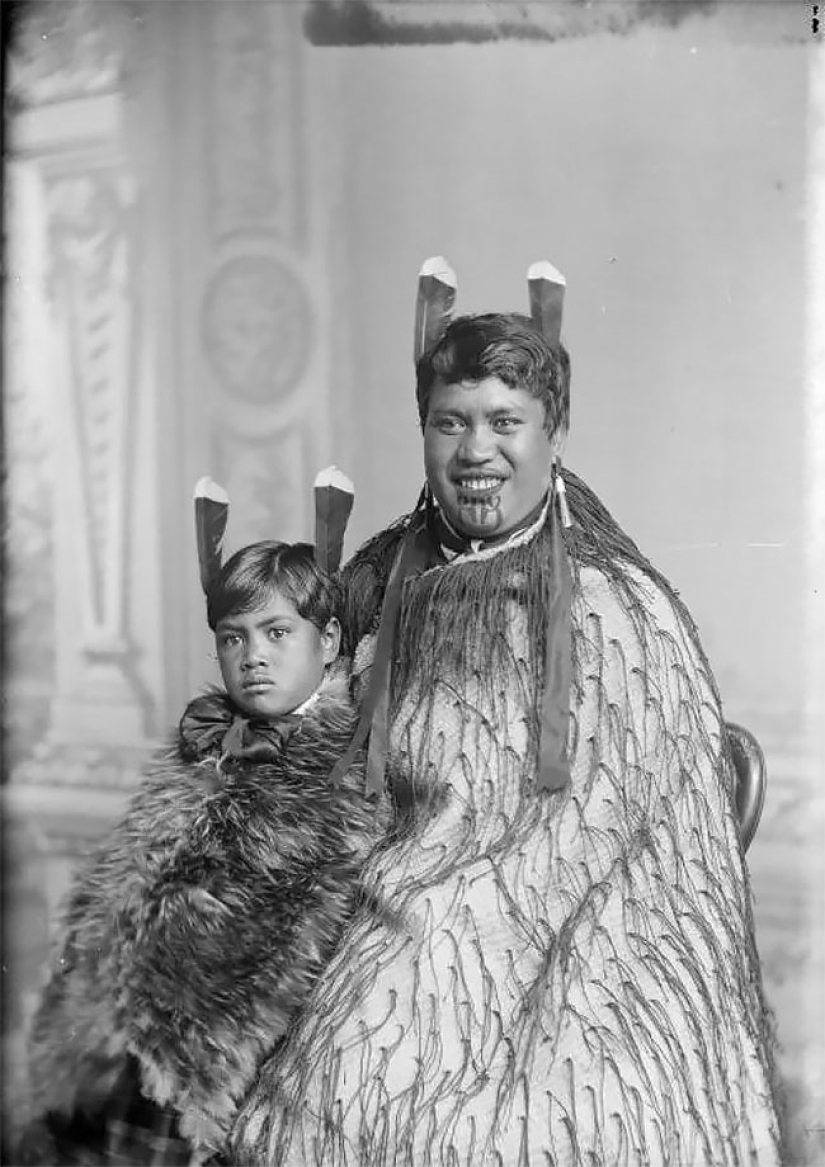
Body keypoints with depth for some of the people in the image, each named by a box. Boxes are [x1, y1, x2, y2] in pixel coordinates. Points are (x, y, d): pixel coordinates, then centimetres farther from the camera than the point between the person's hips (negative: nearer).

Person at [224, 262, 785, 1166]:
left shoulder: (615, 607, -7)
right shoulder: (389, 582, 7)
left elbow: (597, 816, -9)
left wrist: (446, 906, -12)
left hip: (576, 935, -3)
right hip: (426, 920, 4)